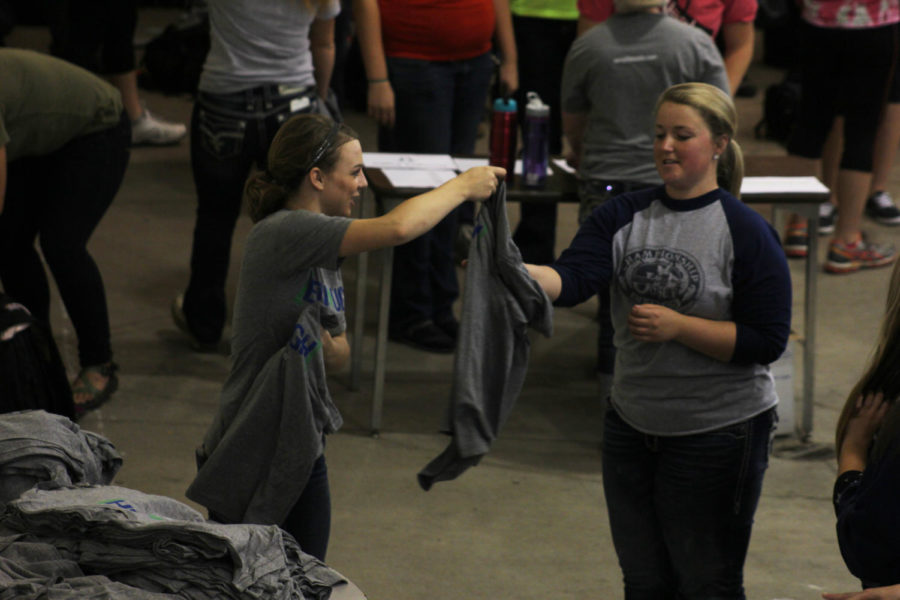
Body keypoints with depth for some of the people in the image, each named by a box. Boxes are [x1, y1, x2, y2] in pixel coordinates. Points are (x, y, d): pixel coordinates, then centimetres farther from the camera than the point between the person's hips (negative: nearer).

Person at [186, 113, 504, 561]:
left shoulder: (321, 251, 11)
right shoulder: (281, 233, -20)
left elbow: (339, 355, 16)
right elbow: (396, 228, -31)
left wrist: (328, 344, -8)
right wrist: (463, 187, -16)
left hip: (302, 453, 9)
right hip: (250, 456, -9)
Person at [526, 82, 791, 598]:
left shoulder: (745, 232, -13)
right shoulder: (625, 216, 1)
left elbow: (767, 341, -15)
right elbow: (570, 279, -14)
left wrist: (677, 326, -22)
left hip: (719, 434, -5)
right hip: (633, 425, 5)